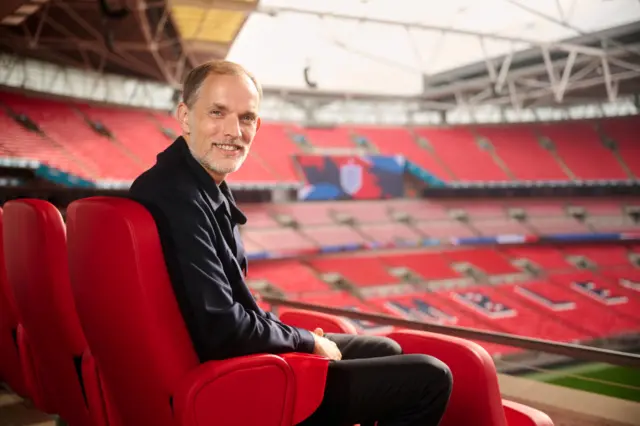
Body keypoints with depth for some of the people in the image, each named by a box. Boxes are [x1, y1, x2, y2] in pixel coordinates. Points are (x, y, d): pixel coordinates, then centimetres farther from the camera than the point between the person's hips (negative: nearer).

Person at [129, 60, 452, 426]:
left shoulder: (207, 187, 5)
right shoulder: (176, 197, -27)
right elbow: (223, 331, -29)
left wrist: (299, 337, 4)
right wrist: (307, 341, -13)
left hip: (243, 358, 10)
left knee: (386, 351, 26)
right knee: (428, 379, -5)